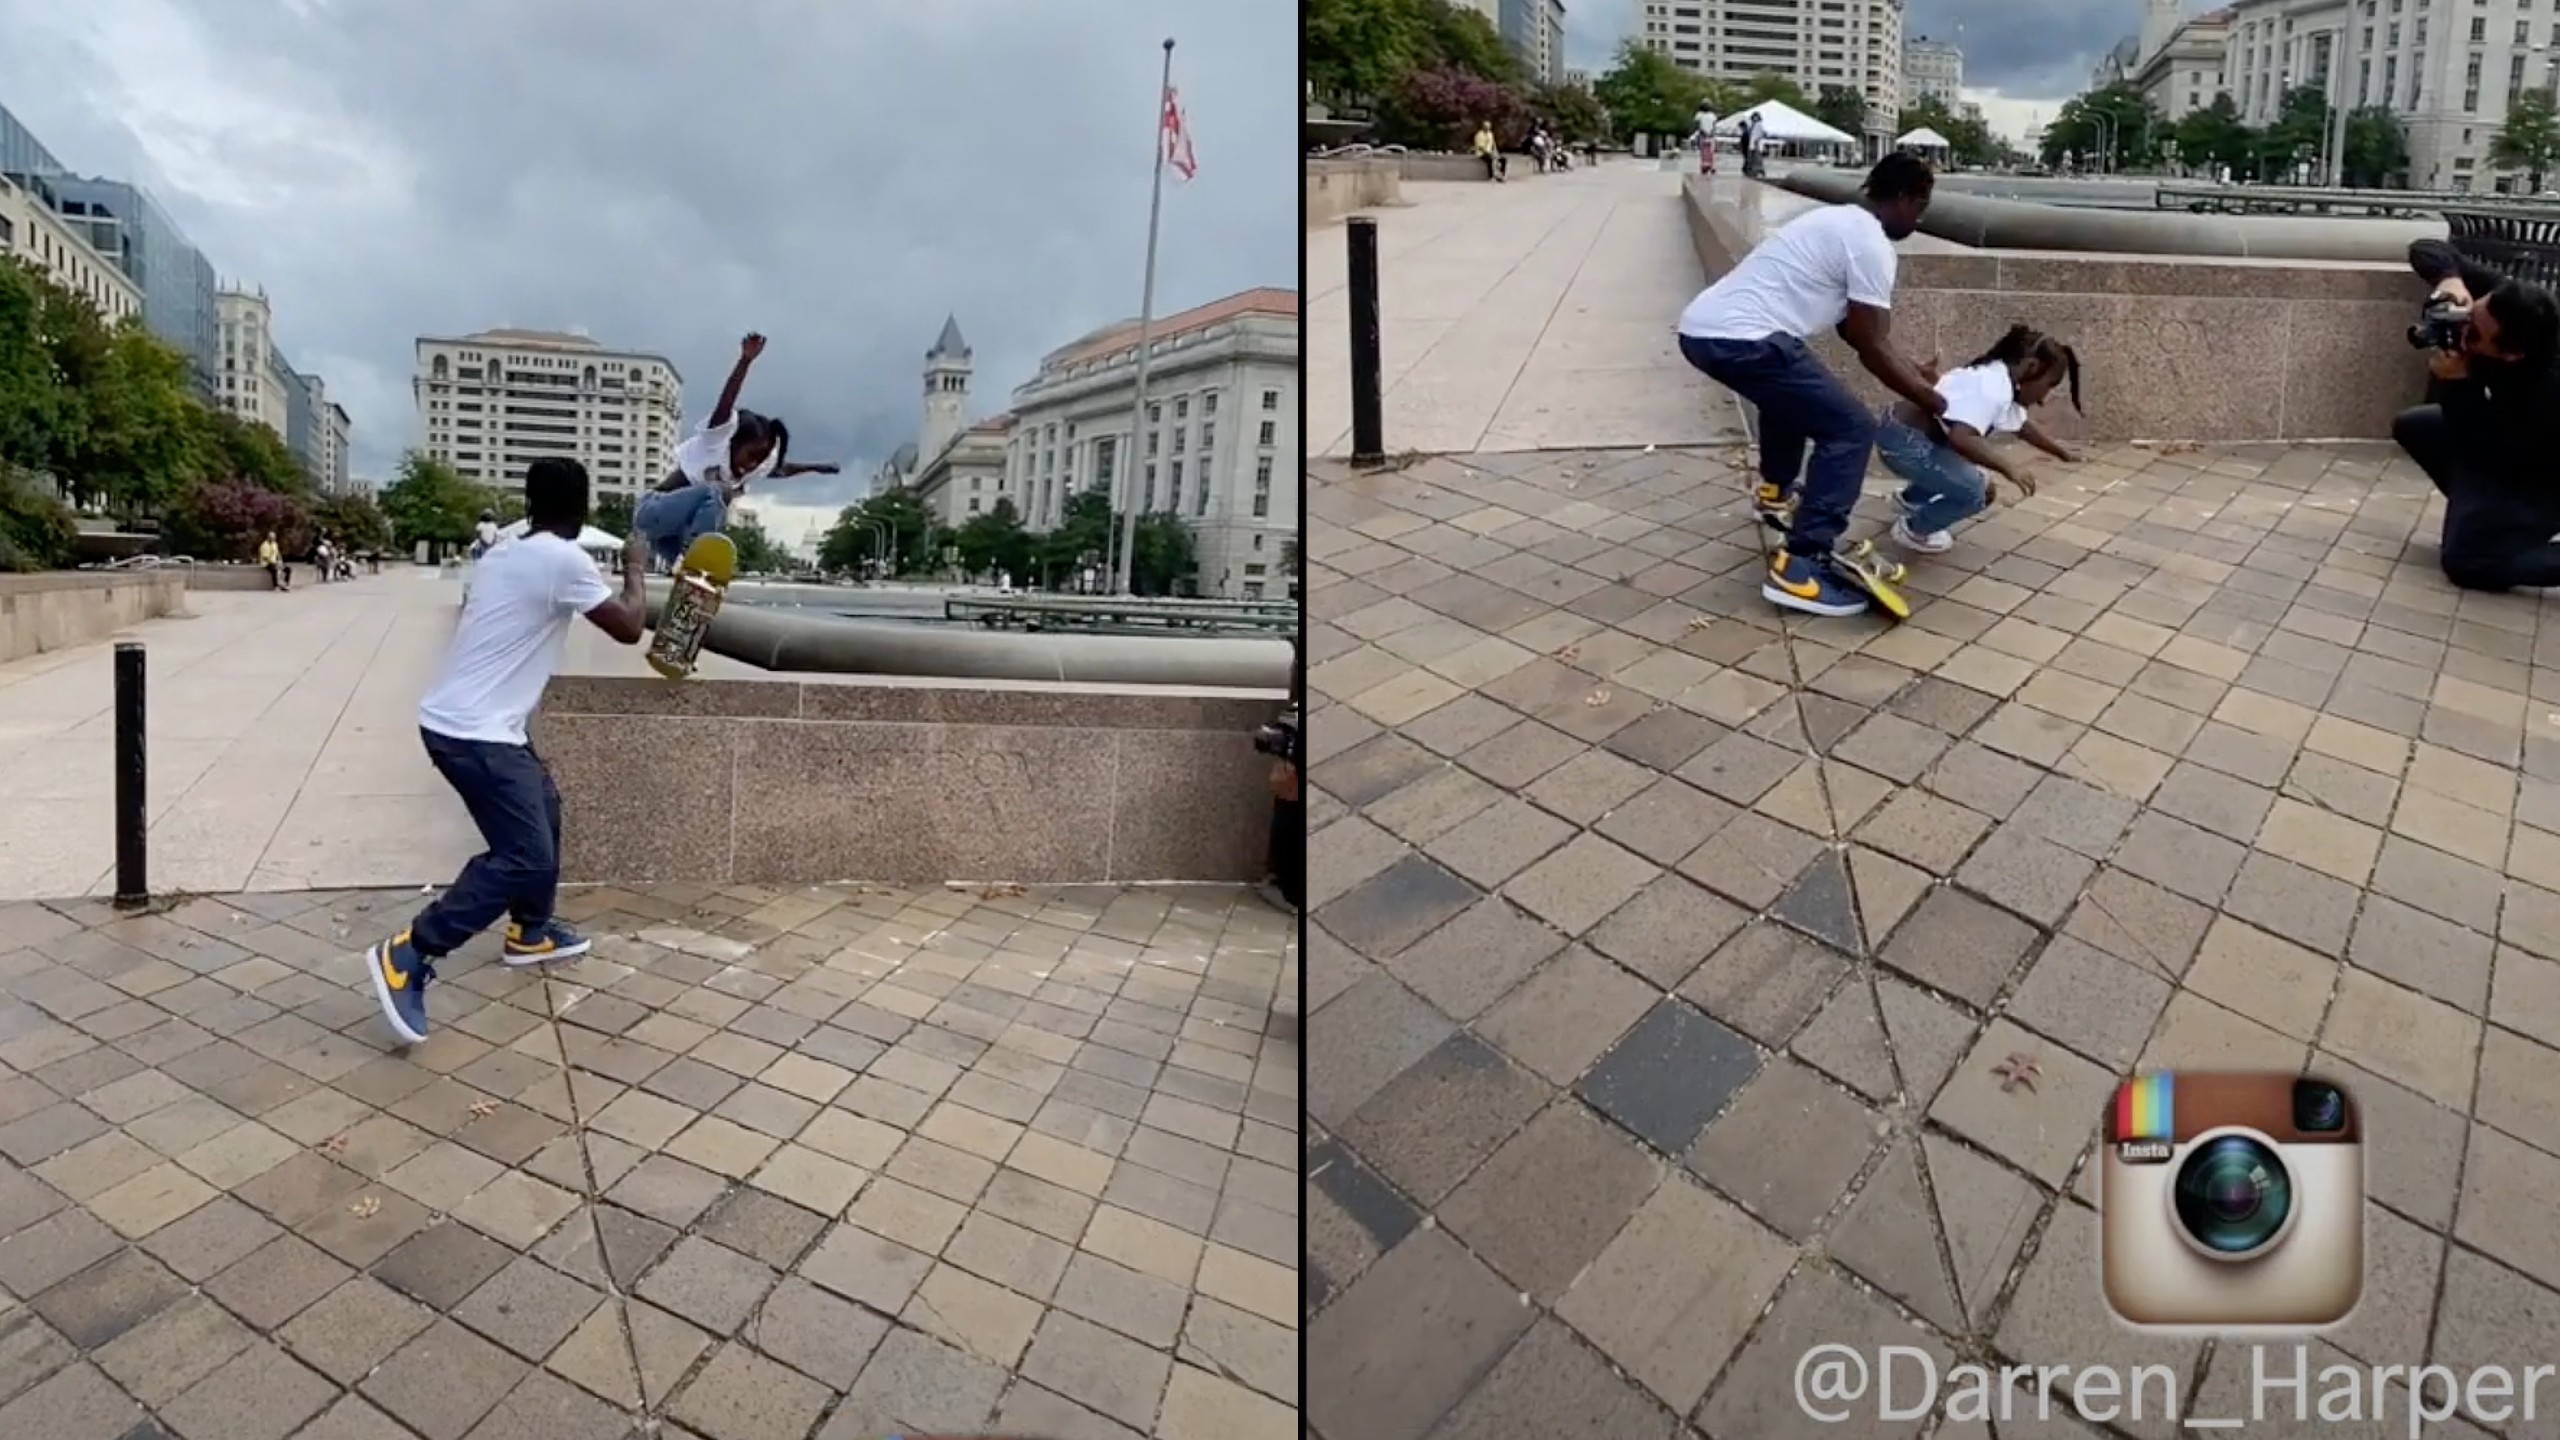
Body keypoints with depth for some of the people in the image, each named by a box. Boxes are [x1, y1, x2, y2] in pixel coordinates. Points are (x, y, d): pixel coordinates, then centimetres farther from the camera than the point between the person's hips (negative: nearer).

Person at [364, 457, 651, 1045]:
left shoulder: (501, 554, 11)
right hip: (474, 732, -10)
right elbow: (628, 628, -8)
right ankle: (408, 956, -8)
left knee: (544, 805, 25)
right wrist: (635, 569, 7)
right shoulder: (564, 560, -15)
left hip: (459, 719, 10)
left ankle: (530, 932, 37)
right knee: (525, 857, -10)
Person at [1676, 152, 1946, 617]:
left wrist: (1914, 372, 37)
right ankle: (1801, 567, -13)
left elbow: (1855, 330, 33)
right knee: (1850, 430, -6)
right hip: (1741, 339, -10)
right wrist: (1934, 403, 8)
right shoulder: (1870, 244, -5)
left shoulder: (1840, 223, 25)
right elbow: (1871, 348, -3)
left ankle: (1776, 491, 58)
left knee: (1791, 392, 39)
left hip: (1704, 327, 10)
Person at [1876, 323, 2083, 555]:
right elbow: (1960, 438, -34)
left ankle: (1911, 498, 43)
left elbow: (2022, 425, 29)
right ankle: (1912, 531, 6)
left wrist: (2059, 450, 39)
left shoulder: (2001, 379, 11)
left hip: (1905, 433, 10)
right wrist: (2008, 466, -31)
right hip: (1900, 439, -10)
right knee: (1974, 491, -14)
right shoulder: (1994, 388, -21)